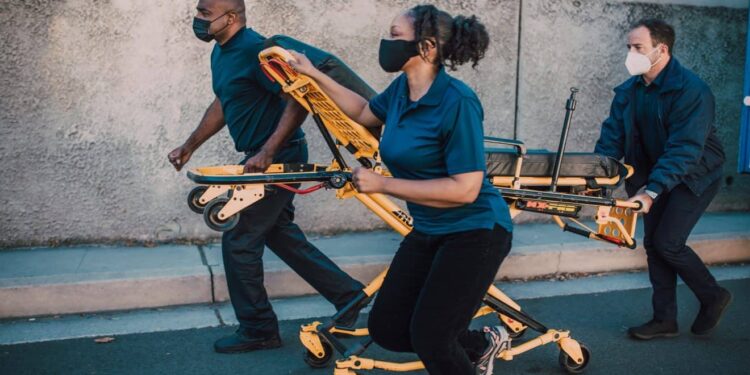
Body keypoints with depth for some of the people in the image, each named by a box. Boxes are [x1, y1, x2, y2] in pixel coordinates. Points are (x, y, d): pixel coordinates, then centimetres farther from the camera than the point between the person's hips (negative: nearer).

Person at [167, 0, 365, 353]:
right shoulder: (221, 52, 11)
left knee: (238, 241, -2)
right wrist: (189, 146, 24)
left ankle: (258, 330, 14)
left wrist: (267, 153, -28)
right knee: (280, 234, 17)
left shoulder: (254, 49, -20)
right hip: (261, 157, 10)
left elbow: (300, 99, -25)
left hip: (278, 158, -10)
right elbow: (223, 104, 23)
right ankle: (347, 293, 27)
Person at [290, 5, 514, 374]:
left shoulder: (457, 101, -24)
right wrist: (313, 74, 16)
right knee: (386, 329, 11)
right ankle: (482, 344, 31)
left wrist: (382, 184, -23)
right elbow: (364, 112, 22)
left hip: (474, 233, -8)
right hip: (427, 231, 8)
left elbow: (465, 189, -26)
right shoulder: (401, 89, -1)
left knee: (428, 339, -6)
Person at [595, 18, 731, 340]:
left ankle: (713, 297, 15)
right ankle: (665, 319, 16)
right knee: (652, 244, 5)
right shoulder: (629, 91, -4)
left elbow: (684, 150, -32)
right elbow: (612, 138, -5)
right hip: (657, 174, 7)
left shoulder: (691, 91, -25)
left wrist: (651, 191, -42)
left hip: (694, 176, -7)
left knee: (667, 243, -11)